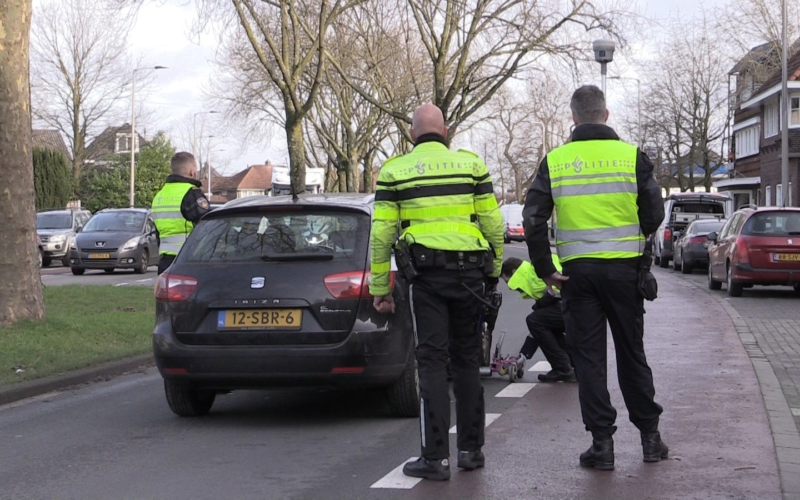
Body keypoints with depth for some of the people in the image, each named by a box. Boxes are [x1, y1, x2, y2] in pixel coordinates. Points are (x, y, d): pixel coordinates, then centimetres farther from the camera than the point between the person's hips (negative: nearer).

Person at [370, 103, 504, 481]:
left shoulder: (394, 171, 4)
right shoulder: (471, 164, 8)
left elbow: (381, 234, 0)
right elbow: (493, 223, 4)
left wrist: (379, 288, 6)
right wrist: (494, 271, 15)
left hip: (426, 274, -2)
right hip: (470, 272, 2)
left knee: (432, 362, 0)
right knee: (467, 360, 13)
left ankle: (436, 457, -3)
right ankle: (471, 449, 19)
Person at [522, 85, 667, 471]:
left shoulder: (554, 161, 0)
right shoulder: (632, 156, -3)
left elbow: (533, 220, -5)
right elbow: (654, 214, -1)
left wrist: (545, 270, 2)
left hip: (578, 270, 0)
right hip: (624, 269, 1)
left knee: (588, 357, 6)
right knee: (631, 353, 13)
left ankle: (602, 442, 4)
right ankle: (649, 436, 20)